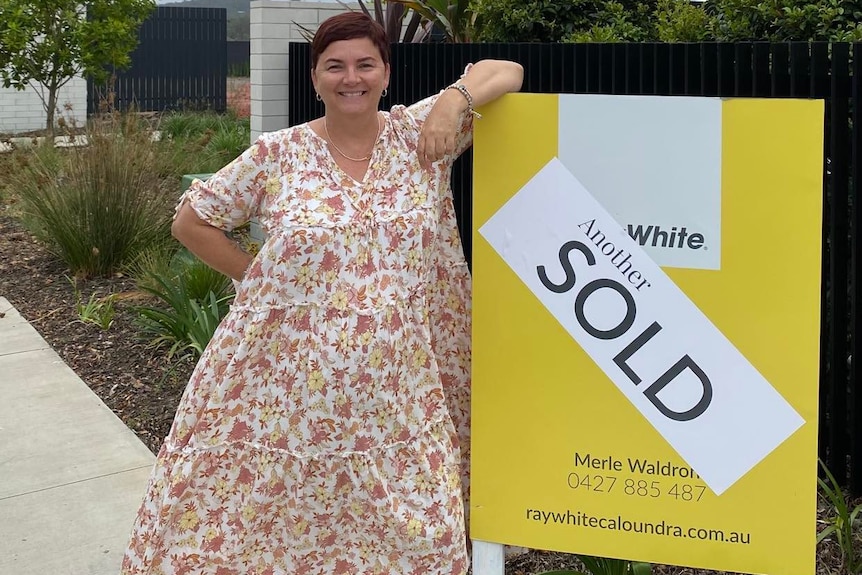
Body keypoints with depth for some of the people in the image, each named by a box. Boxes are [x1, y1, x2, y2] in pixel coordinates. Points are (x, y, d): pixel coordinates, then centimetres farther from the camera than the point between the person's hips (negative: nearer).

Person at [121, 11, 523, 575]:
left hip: (394, 391, 1)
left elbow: (506, 72, 1)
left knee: (410, 528, 3)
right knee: (277, 522, 4)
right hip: (288, 385, 0)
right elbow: (192, 220, 8)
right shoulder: (278, 154, 0)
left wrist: (455, 98, -17)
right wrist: (256, 276, 2)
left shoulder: (418, 134, 1)